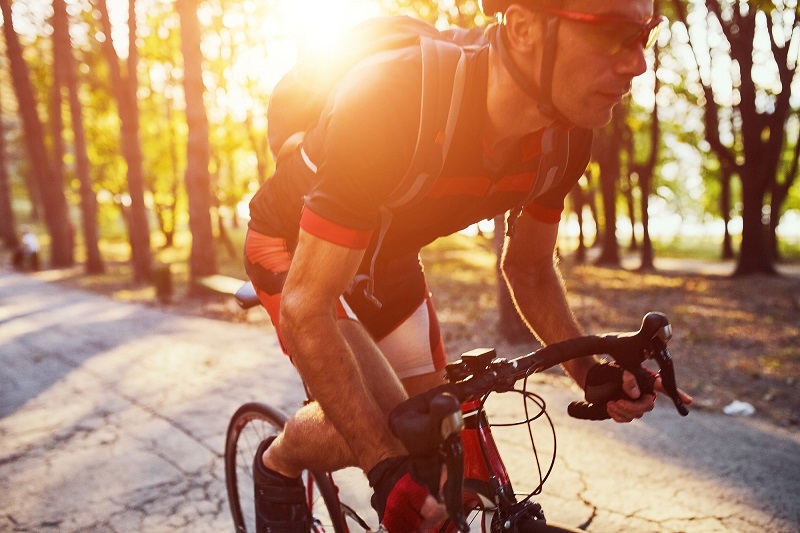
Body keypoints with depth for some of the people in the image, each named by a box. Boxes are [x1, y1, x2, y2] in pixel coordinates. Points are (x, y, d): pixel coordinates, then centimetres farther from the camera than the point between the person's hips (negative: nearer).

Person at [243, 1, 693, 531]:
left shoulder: (565, 138, -19)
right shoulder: (390, 103, -40)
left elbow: (530, 268, -1)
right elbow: (306, 310, -37)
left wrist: (588, 370, -15)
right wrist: (387, 468, -38)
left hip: (388, 259, 6)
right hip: (293, 245, -5)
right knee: (387, 420, -24)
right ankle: (279, 461, 8)